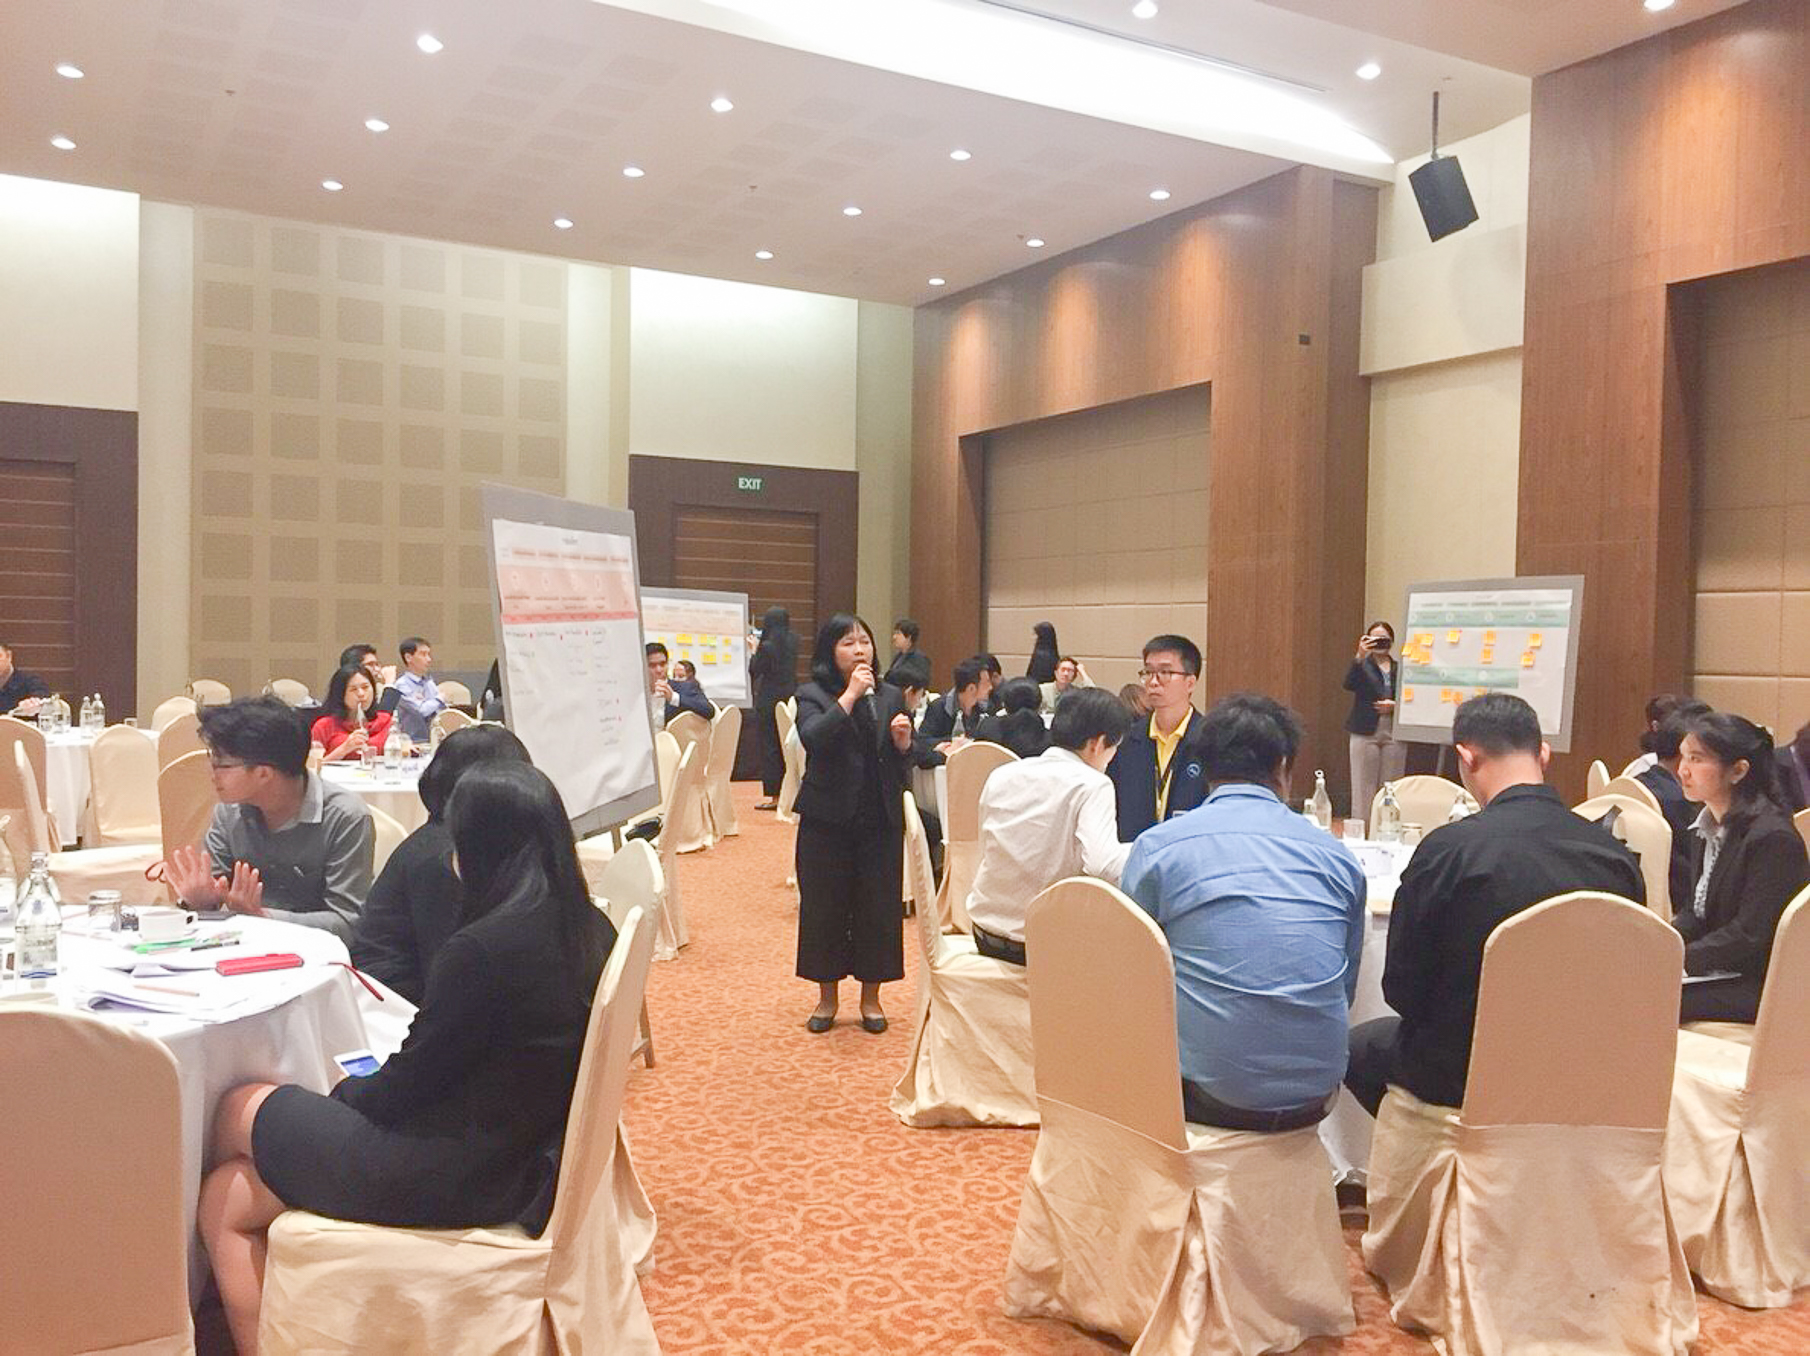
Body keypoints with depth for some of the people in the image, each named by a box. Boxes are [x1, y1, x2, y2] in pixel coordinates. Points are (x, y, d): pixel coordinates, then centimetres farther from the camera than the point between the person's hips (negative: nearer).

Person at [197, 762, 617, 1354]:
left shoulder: (481, 949, -26)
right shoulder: (590, 929, -1)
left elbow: (406, 1088, -14)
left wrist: (343, 1093, 7)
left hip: (465, 1181, -8)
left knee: (239, 1110, 14)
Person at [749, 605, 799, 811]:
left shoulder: (766, 647, -15)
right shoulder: (793, 643, 4)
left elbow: (754, 671, -7)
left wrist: (754, 651, 5)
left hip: (769, 701, -6)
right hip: (790, 699, 6)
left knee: (769, 747, 0)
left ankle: (774, 795, 2)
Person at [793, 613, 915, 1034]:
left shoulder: (890, 696, 9)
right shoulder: (812, 695, -2)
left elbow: (905, 762, 14)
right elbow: (813, 739, -22)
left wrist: (903, 742, -8)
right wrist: (849, 695, -22)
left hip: (881, 821, 3)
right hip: (828, 821, -2)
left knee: (879, 907, 6)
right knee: (825, 906, 6)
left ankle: (871, 998, 21)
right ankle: (827, 996, 22)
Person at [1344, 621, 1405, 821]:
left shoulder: (1399, 669, 10)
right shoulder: (1362, 665, 3)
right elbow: (1349, 685, -17)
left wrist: (1394, 706, -9)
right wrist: (1360, 657, -28)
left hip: (1394, 735, 2)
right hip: (1366, 734, -2)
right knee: (1363, 787, -1)